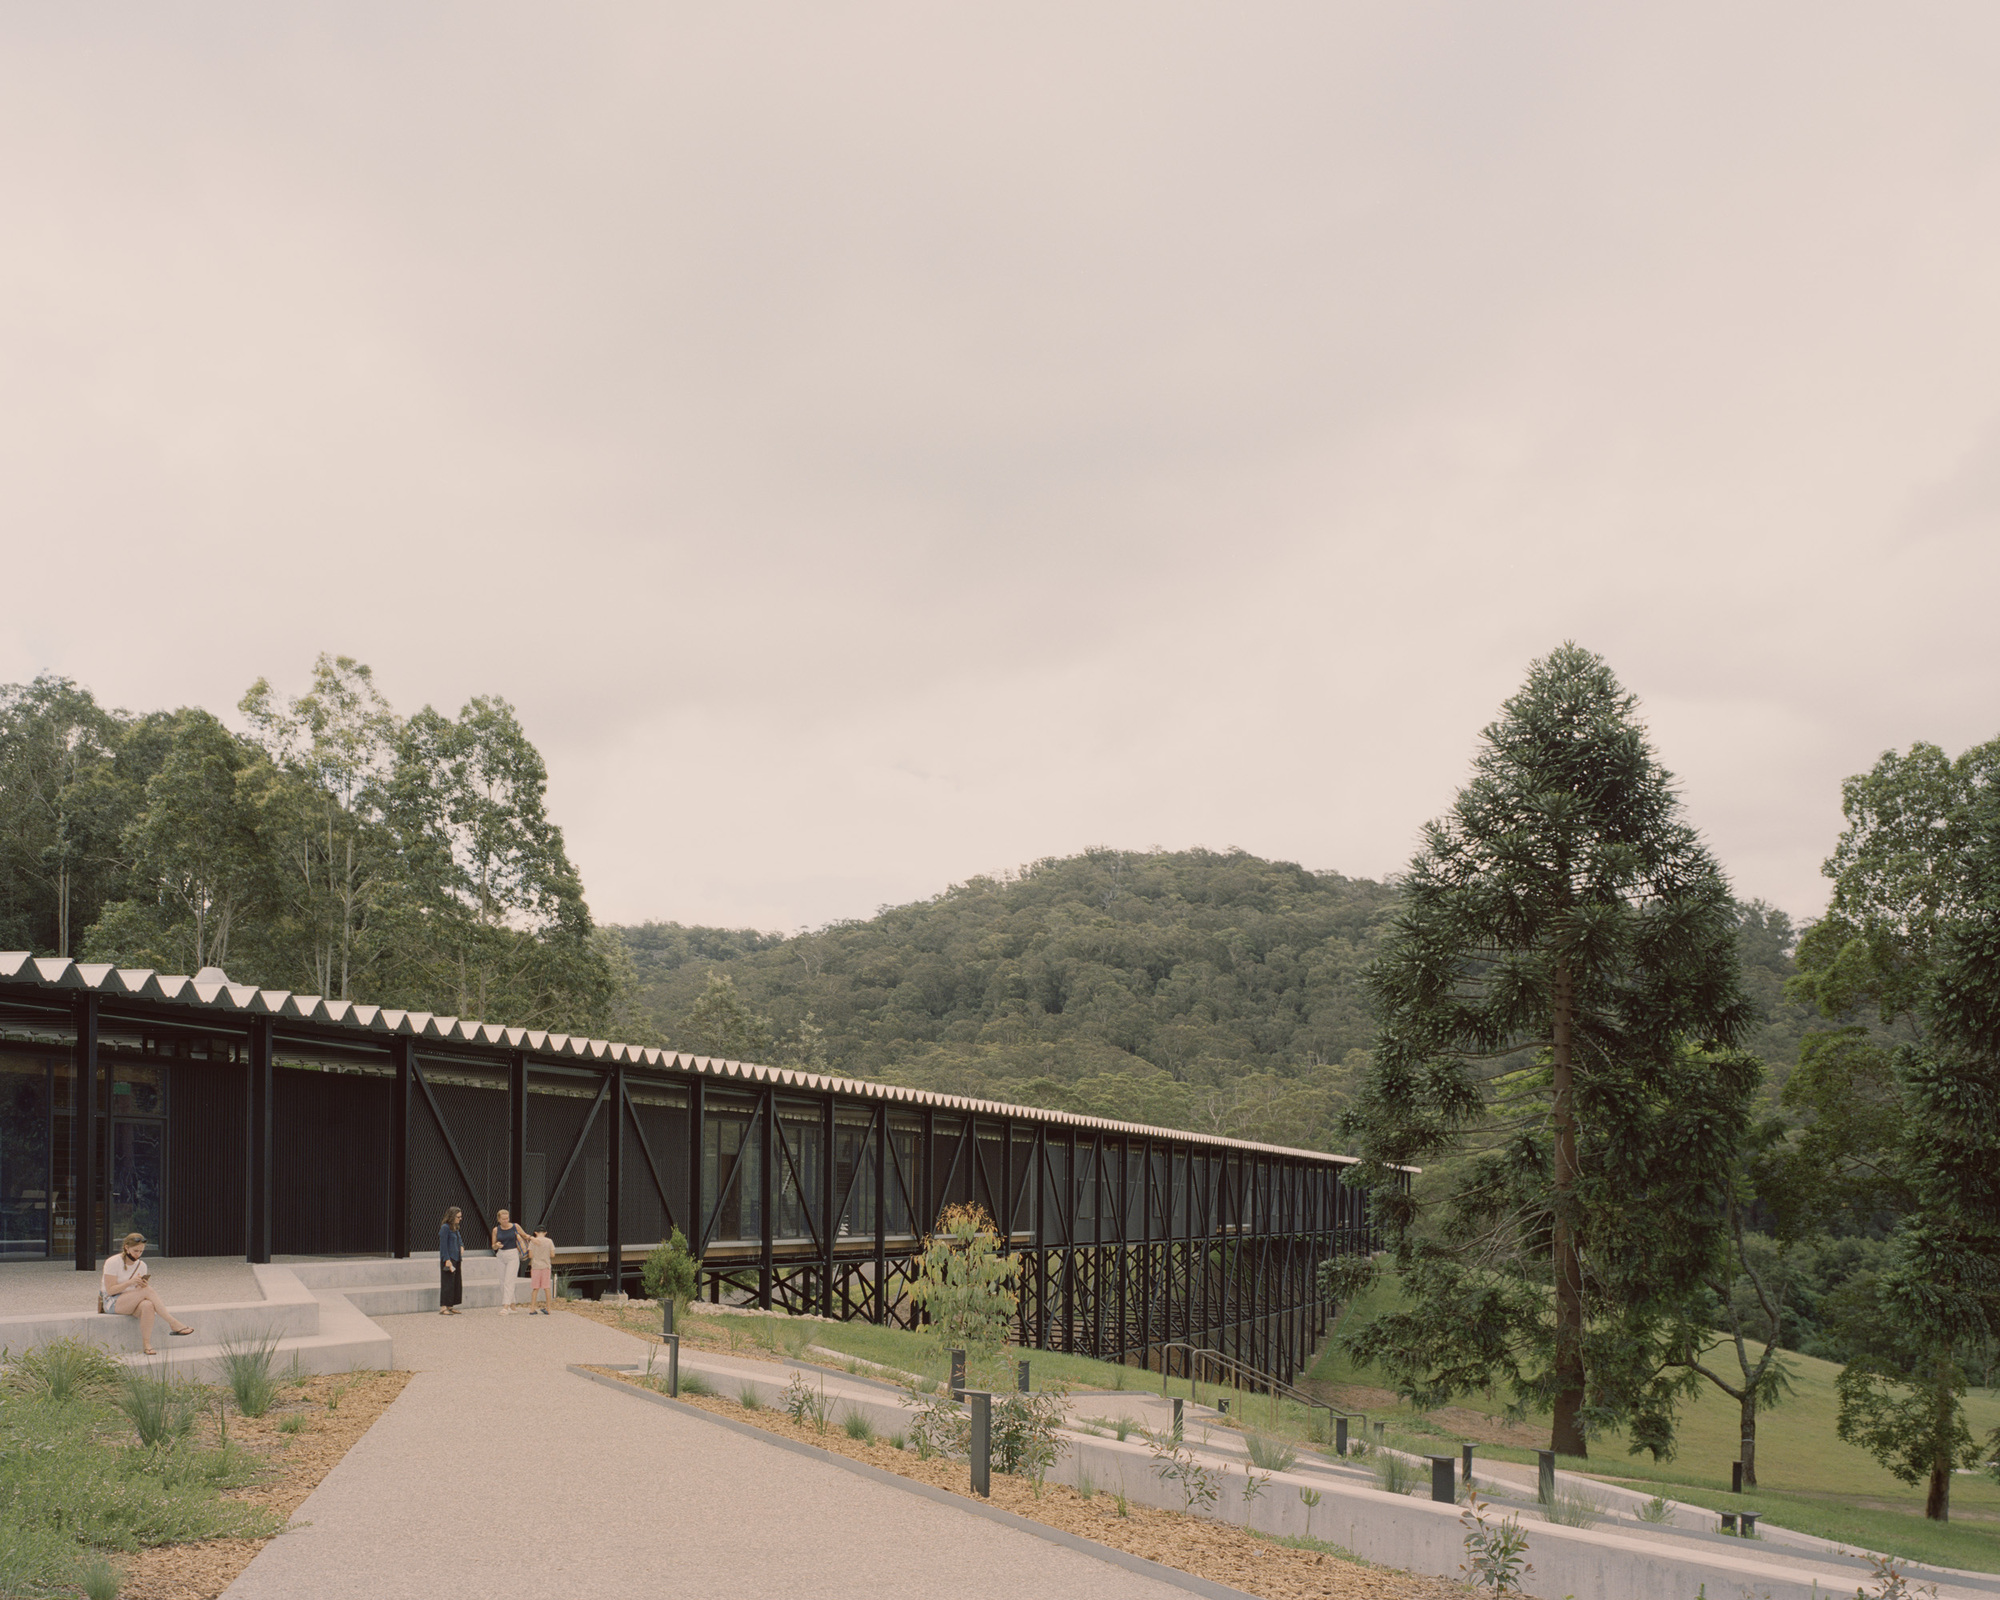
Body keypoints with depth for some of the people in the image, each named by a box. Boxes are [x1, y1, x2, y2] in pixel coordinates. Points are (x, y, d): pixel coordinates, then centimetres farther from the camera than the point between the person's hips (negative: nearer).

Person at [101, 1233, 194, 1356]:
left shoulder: (141, 1265, 9)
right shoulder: (112, 1263, -7)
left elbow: (139, 1292, 9)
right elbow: (110, 1290, -14)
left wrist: (142, 1285, -15)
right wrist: (130, 1282, -27)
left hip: (132, 1303, 5)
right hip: (112, 1303, -5)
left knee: (148, 1306, -34)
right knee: (148, 1290, -30)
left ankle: (146, 1344, -34)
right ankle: (173, 1324, -33)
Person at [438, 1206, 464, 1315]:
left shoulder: (455, 1228, 16)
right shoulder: (445, 1228, -11)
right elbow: (443, 1245, -16)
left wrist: (461, 1246, 7)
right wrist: (447, 1260, -20)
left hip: (456, 1259, 9)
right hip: (448, 1259, -9)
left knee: (456, 1283, 9)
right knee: (447, 1282, -11)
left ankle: (450, 1307, 15)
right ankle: (443, 1308, -11)